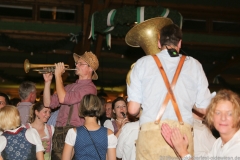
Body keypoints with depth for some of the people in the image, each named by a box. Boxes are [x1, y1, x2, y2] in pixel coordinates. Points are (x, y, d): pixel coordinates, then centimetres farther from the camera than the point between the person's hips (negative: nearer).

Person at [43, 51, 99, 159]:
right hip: (58, 133, 7)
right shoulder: (69, 87, 19)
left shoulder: (90, 88, -7)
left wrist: (58, 75, -9)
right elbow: (48, 103, 15)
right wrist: (48, 81, 6)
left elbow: (63, 99, -19)